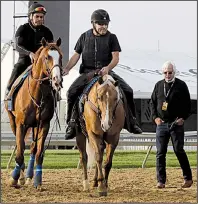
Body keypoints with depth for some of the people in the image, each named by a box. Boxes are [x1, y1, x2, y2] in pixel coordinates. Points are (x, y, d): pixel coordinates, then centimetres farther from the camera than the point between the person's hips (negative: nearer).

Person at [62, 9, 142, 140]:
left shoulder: (111, 38, 4)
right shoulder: (84, 37, 9)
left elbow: (116, 58, -4)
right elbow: (76, 55, 11)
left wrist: (107, 68, -25)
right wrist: (67, 68, -7)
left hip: (106, 71, 0)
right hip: (87, 72, 0)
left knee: (128, 91, -16)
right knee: (72, 92, -24)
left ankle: (132, 120, 1)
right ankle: (71, 123, -13)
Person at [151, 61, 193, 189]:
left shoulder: (181, 85, -1)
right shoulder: (159, 85, 9)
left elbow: (188, 104, 0)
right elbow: (153, 102, 14)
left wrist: (183, 118, -11)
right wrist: (155, 117, 0)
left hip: (176, 124, -4)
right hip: (161, 123, 4)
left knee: (179, 151, -2)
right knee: (160, 153, 1)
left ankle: (188, 178, 9)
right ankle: (161, 181, 4)